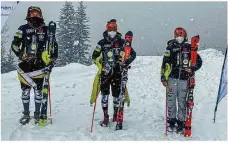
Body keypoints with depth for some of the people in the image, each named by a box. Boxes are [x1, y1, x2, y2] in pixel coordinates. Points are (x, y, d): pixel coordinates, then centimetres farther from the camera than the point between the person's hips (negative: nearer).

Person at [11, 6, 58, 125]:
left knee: (38, 90, 3)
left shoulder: (46, 30, 5)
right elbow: (14, 45, 2)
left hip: (40, 65, 0)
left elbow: (54, 45, 8)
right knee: (25, 90, 5)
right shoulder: (23, 29, 3)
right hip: (25, 64, 0)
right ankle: (26, 114, 17)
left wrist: (52, 59, -1)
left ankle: (37, 114, 16)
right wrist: (21, 55, -11)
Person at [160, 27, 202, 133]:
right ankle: (171, 120, 16)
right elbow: (165, 63, 2)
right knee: (171, 100, 3)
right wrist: (163, 77, -3)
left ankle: (181, 122, 12)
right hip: (172, 78, 0)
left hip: (184, 79, 0)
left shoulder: (189, 48, 7)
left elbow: (199, 61, 12)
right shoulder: (171, 47, 5)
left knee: (182, 101, 3)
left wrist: (192, 69, -6)